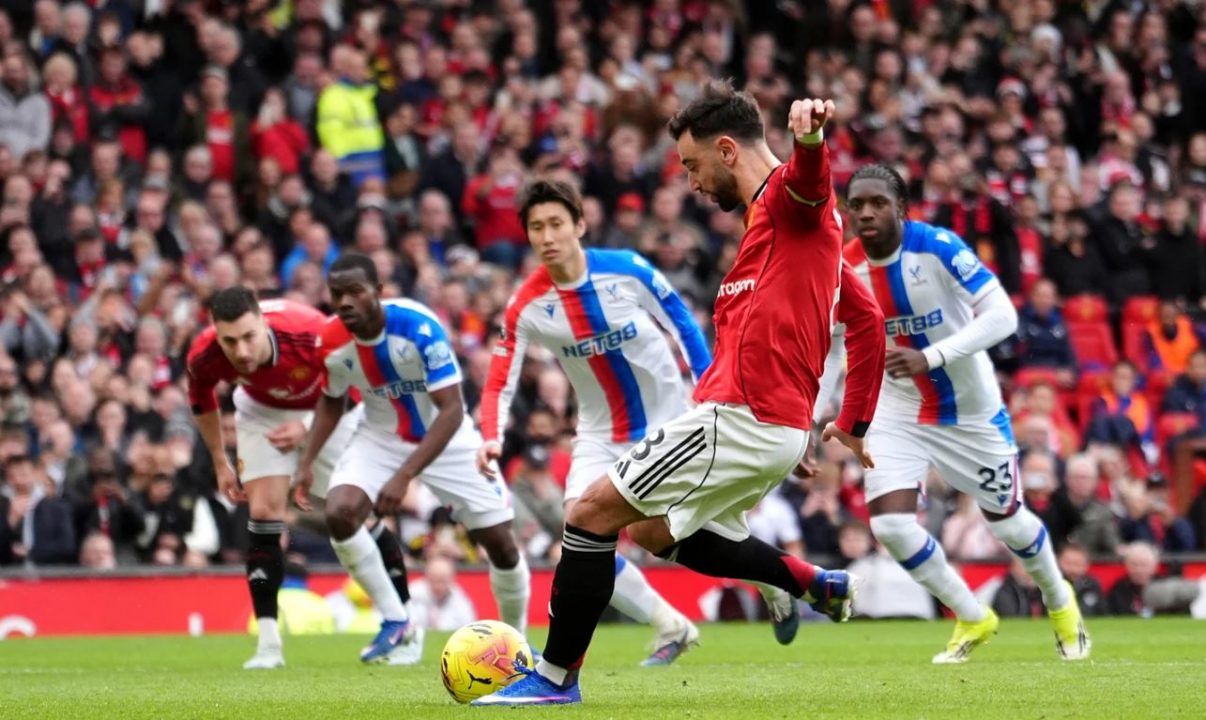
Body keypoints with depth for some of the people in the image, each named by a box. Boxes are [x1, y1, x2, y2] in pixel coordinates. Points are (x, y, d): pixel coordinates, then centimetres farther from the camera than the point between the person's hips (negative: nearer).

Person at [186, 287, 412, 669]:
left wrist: (308, 428, -29)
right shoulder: (205, 356, -30)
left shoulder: (312, 335, -41)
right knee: (263, 512, -13)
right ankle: (268, 645, -8)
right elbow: (200, 398, -4)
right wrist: (221, 463, 2)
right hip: (261, 410, 2)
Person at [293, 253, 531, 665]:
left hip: (445, 437, -3)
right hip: (381, 438, 3)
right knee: (339, 513, -24)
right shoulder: (332, 343, -16)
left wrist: (404, 476, -40)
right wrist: (307, 463, -5)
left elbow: (452, 410, -32)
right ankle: (396, 623, -8)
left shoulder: (420, 327, -31)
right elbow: (332, 401, 7)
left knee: (500, 543, -3)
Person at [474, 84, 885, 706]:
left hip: (738, 417, -11)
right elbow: (867, 320, 26)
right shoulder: (774, 218, 22)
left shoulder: (789, 197, -9)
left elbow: (808, 177, -37)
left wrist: (809, 136, -60)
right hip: (781, 428, 11)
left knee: (592, 514, -7)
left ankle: (557, 675, -1)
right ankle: (815, 583, 23)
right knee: (656, 530, 26)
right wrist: (853, 424, 22)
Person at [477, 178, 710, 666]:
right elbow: (499, 383, -13)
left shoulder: (625, 269, -17)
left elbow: (680, 321, -2)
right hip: (601, 435, 2)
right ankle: (670, 627, 2)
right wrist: (491, 438, -32)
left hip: (668, 420, -2)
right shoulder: (526, 307, -14)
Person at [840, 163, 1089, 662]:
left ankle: (1060, 603, 45)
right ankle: (973, 620, 9)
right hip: (899, 410, 2)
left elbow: (1002, 316, -30)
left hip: (971, 410, -2)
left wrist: (930, 357, -40)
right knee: (889, 523, -15)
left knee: (1007, 522, 12)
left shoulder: (938, 247, -25)